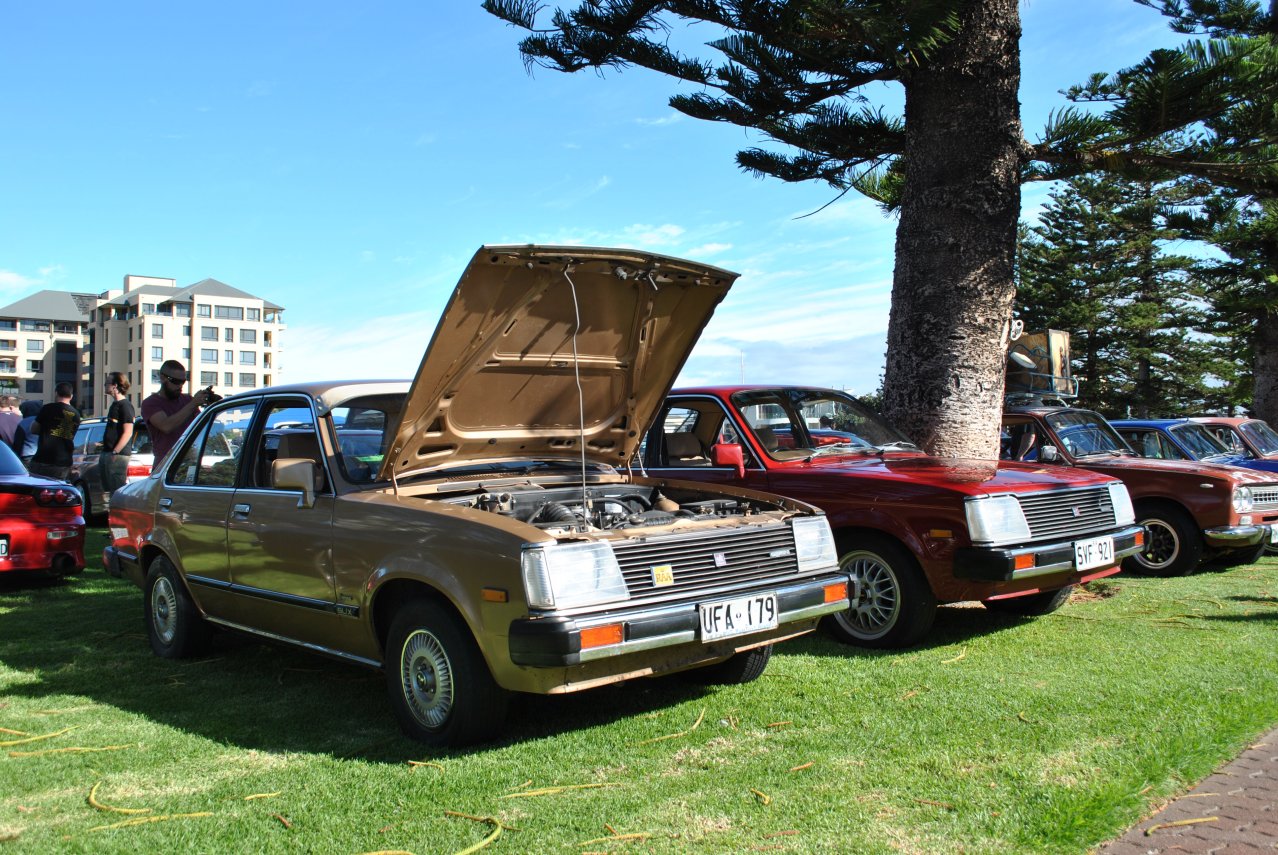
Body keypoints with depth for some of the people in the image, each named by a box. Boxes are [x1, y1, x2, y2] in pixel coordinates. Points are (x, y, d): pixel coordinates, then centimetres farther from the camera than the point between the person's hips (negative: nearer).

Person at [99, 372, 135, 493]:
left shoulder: (125, 405, -11)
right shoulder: (115, 405, 19)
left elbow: (128, 433, -17)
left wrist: (115, 452, -22)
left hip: (118, 456, -10)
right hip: (107, 454, 10)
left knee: (117, 492, -10)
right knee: (108, 490, 12)